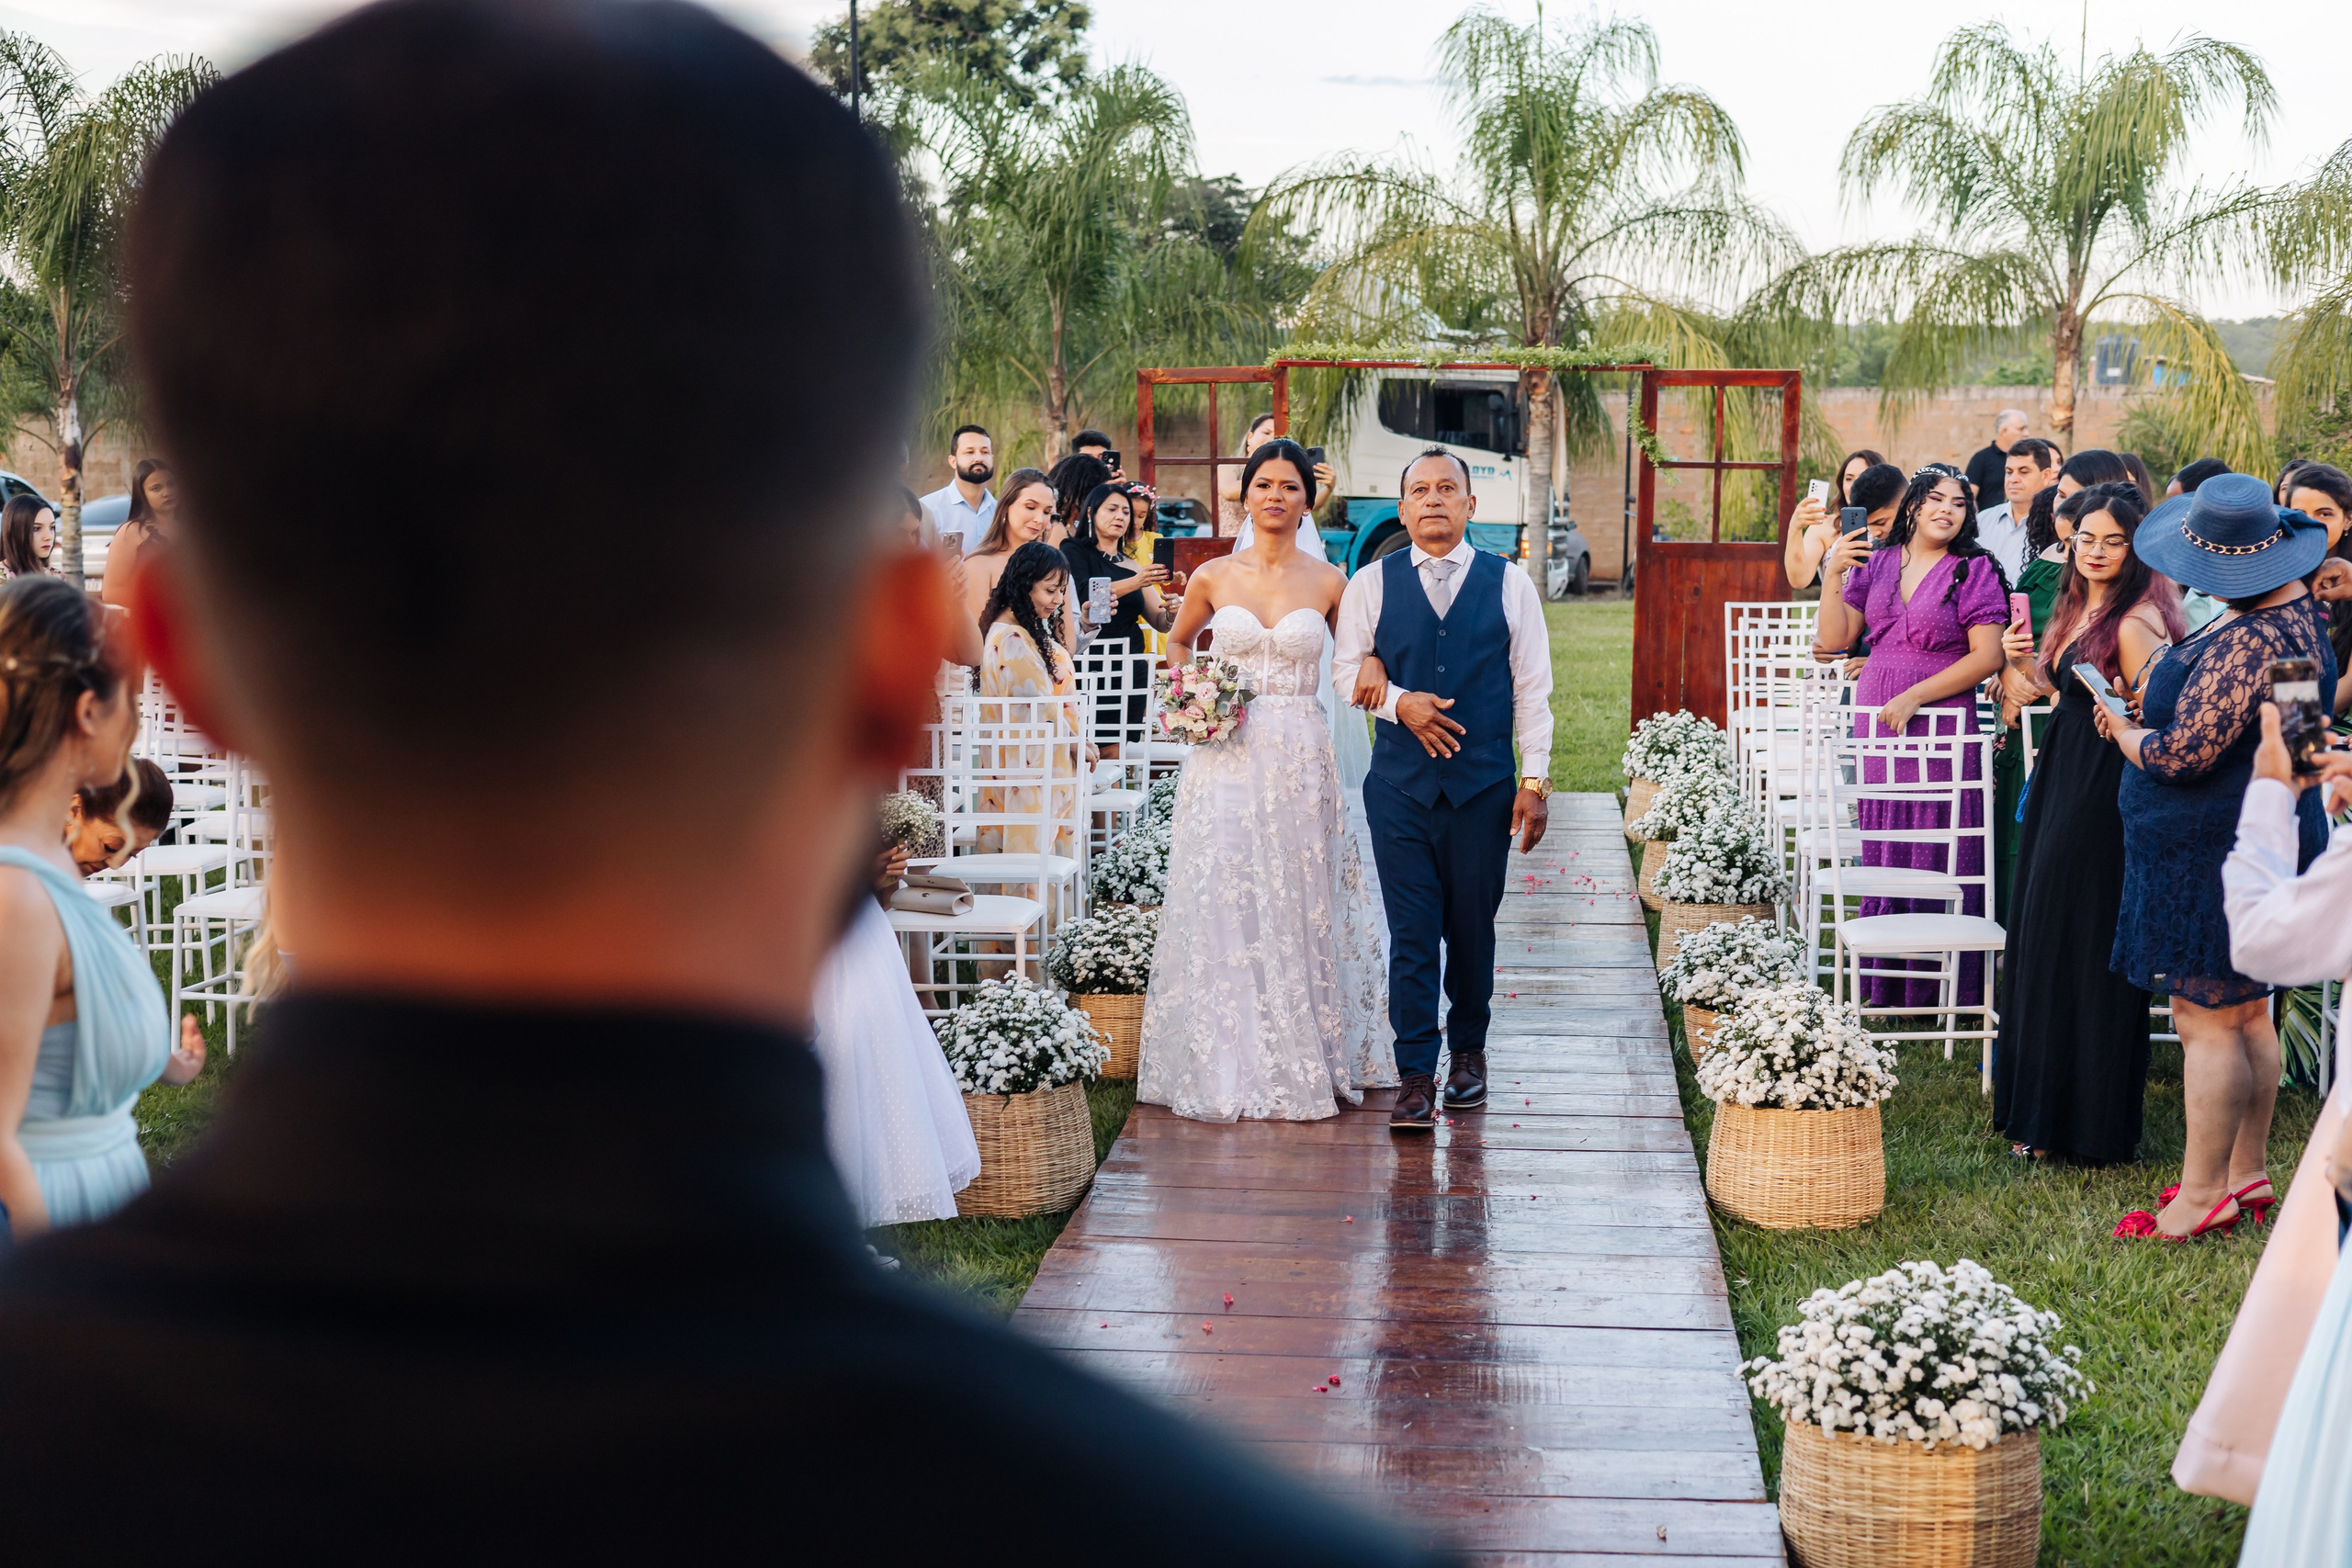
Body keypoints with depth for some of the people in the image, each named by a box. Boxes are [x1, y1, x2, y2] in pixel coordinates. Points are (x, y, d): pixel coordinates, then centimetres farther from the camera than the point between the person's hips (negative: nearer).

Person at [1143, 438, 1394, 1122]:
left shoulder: (1328, 583, 2)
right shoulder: (1213, 577, 4)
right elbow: (1178, 643, 20)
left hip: (1300, 758, 0)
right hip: (1227, 758, 0)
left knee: (1300, 907, 2)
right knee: (1224, 906, 0)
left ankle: (1306, 1059, 13)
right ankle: (1228, 1066, 9)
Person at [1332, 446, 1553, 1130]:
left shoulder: (1509, 584, 4)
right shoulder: (1372, 583, 5)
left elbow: (1531, 687, 4)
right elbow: (1346, 671, 8)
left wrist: (1535, 779, -1)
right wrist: (1400, 702, -11)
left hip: (1484, 785, 0)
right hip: (1400, 785, 0)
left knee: (1473, 926, 9)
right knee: (1411, 932, -3)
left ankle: (1468, 1049, 28)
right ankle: (1415, 1075, -1)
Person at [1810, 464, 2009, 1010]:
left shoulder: (1974, 570, -2)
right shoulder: (1878, 565, 11)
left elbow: (1987, 655, -9)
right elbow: (1833, 639, 8)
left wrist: (1914, 696, -13)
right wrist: (1834, 574, -4)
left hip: (1941, 723, -5)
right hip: (1876, 721, 5)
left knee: (1937, 854, -3)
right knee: (1882, 848, 8)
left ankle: (1938, 990, 4)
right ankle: (1884, 982, 16)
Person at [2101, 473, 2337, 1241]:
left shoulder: (2247, 642, -25)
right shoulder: (2294, 610, 9)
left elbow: (2181, 755, -23)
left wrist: (2125, 730, -4)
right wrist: (2158, 706, 9)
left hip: (2218, 852, -11)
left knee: (2206, 1018, -4)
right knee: (2245, 1012, 17)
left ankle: (2204, 1194, 3)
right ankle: (2247, 1173, 26)